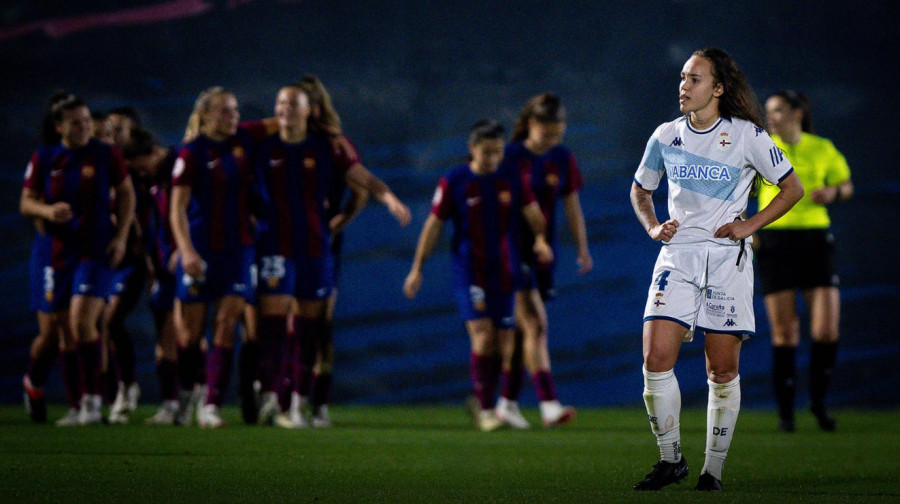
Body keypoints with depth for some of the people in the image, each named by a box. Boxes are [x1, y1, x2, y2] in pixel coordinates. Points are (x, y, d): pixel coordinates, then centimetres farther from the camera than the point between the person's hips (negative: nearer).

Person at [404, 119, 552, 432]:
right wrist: (417, 268, 2)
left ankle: (481, 403, 20)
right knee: (483, 336, -16)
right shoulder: (454, 182, -3)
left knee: (504, 342, 3)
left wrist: (540, 238, -20)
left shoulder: (512, 178, 5)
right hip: (470, 274, -3)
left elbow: (532, 212, 2)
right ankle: (485, 409, -10)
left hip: (506, 273, 3)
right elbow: (434, 225, 2)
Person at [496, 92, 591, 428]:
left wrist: (583, 249, 6)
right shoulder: (510, 157, -9)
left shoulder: (564, 159, 6)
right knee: (535, 326, -16)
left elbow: (573, 208, 12)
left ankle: (508, 402, 21)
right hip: (513, 251, -5)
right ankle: (549, 405, -22)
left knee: (524, 330, 11)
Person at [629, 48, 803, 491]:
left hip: (727, 258, -2)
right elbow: (639, 190, 24)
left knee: (723, 371, -1)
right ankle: (671, 459, 2)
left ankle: (714, 467, 11)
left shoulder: (746, 135, -2)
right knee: (656, 359, -12)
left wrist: (750, 224, -5)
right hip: (677, 255, 2)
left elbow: (793, 188, 4)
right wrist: (652, 227, 6)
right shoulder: (666, 136, 8)